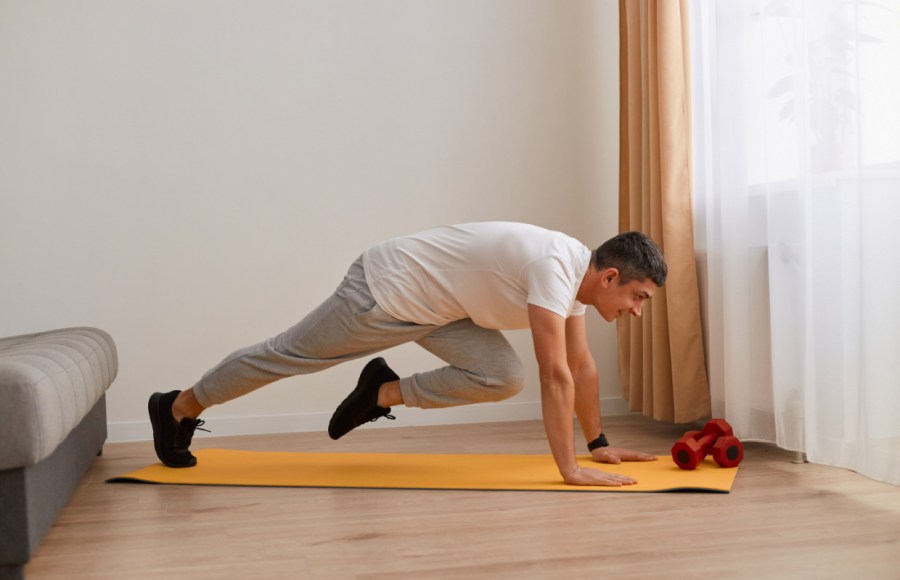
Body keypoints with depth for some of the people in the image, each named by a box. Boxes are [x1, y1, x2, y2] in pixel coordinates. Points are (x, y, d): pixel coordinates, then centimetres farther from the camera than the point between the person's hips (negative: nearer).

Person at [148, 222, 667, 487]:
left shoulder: (577, 272, 0)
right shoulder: (556, 269, -31)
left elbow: (583, 366, 10)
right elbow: (556, 376, -35)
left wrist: (599, 443, 12)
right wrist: (569, 468, -33)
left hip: (433, 303, 9)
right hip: (389, 287, -9)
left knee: (504, 378, -4)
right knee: (289, 355, 6)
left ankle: (385, 393, 11)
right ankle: (178, 408, 27)